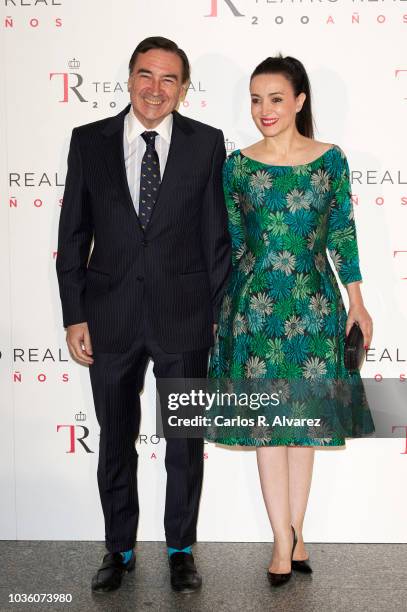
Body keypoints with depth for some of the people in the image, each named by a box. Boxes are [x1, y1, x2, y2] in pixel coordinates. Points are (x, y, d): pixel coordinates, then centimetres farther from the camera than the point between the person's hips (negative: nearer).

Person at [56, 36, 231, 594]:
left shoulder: (207, 143, 0)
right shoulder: (89, 141, 2)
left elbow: (217, 234, 1)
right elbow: (73, 235, 3)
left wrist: (217, 313, -2)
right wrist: (74, 315, -1)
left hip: (184, 316, -1)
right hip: (111, 315, 1)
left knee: (186, 442, 11)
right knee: (116, 443, 14)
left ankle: (181, 549, 30)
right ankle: (119, 549, 32)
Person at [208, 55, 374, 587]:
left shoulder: (331, 160, 0)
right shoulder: (237, 165, 0)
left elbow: (343, 233, 4)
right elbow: (229, 241, 4)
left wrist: (356, 301, 4)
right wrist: (217, 308, 5)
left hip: (314, 302, 1)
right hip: (254, 302, 0)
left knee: (305, 413, 7)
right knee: (266, 417, 2)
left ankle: (293, 530, 20)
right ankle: (286, 538, 12)